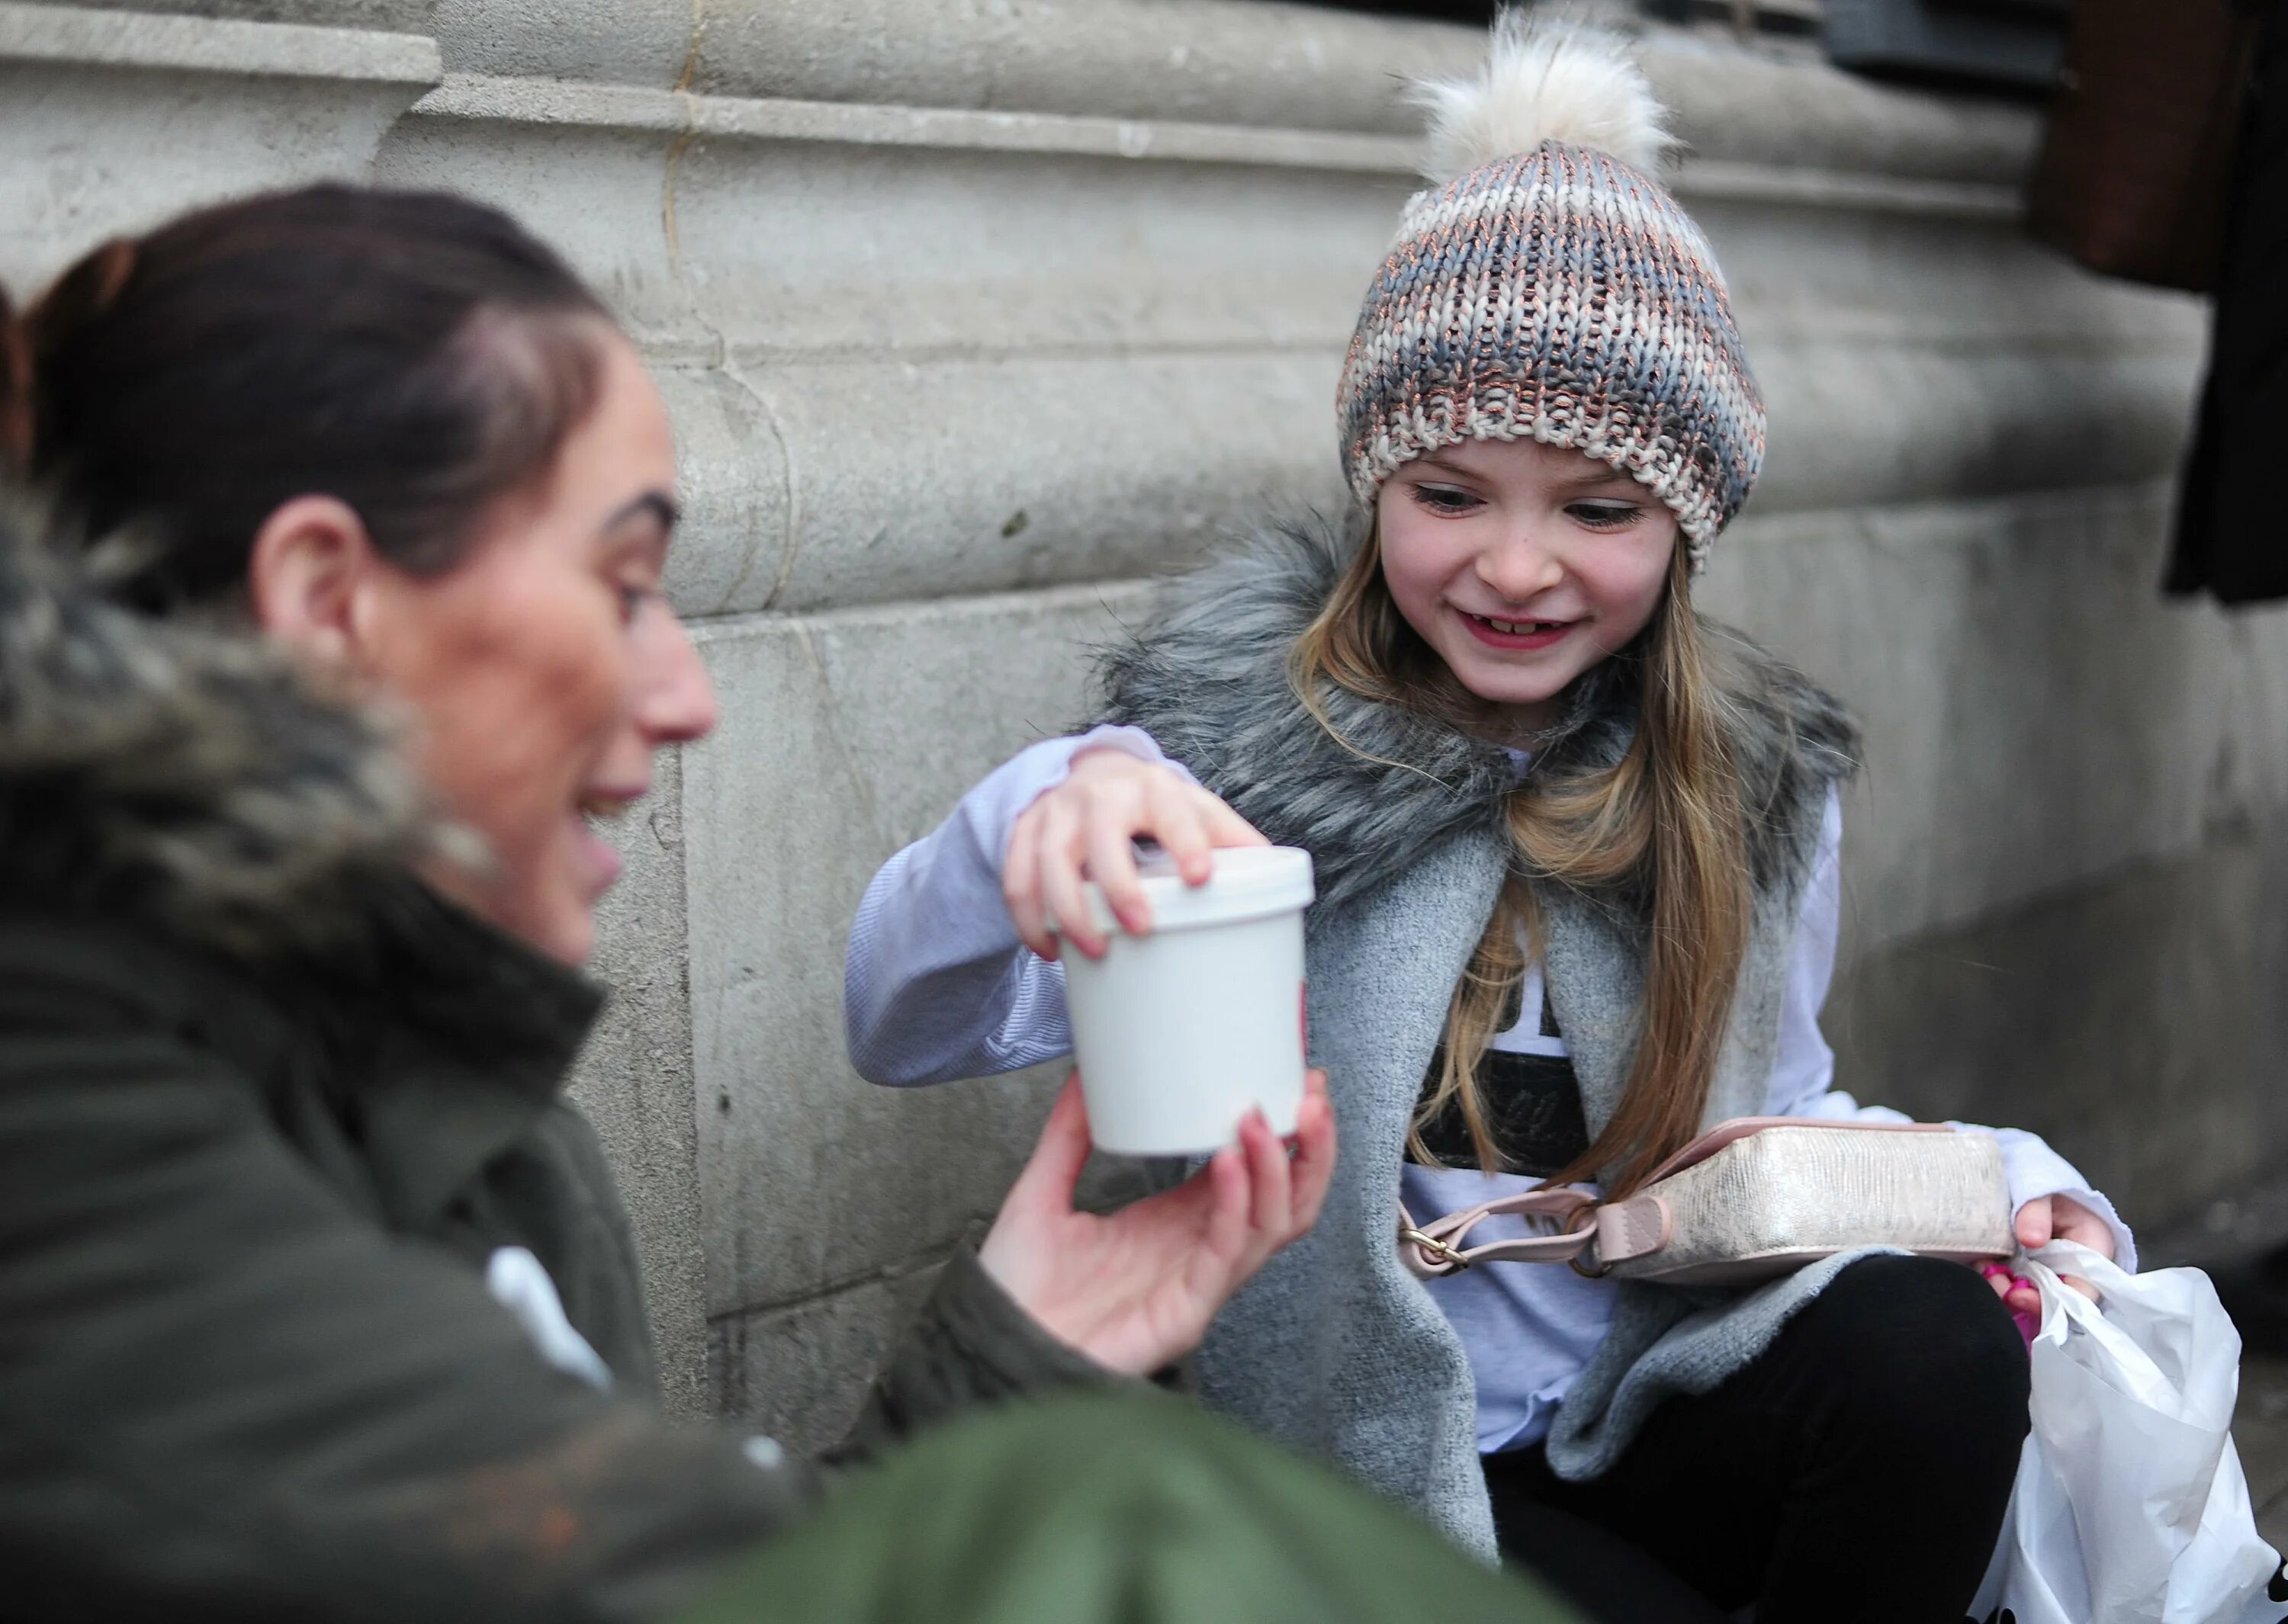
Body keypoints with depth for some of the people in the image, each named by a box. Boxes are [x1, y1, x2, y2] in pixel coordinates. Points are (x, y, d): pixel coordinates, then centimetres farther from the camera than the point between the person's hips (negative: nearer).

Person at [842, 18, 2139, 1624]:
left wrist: (1991, 1185, -5)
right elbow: (905, 1026, -19)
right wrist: (1046, 825, -42)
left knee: (1937, 1344, -26)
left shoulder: (1753, 778, 3)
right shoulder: (1241, 723, -9)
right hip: (1360, 1470, -4)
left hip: (1666, 1424, 4)